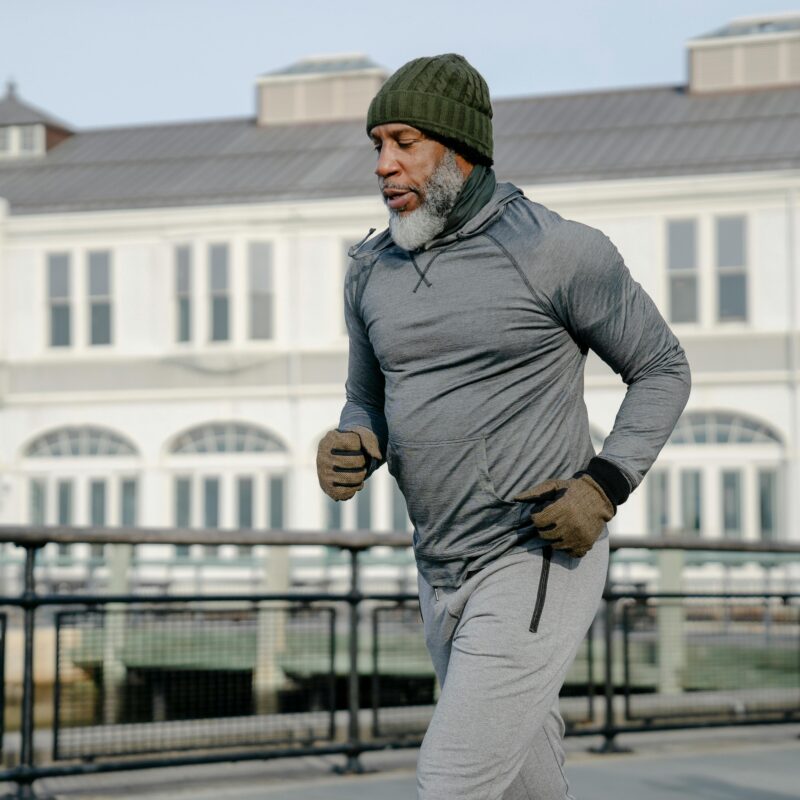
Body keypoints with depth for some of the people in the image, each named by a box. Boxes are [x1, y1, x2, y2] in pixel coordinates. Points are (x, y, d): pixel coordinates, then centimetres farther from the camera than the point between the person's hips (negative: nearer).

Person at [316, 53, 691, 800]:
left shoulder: (557, 250, -13)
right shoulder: (374, 269, 5)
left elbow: (662, 370, -2)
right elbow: (370, 407, 15)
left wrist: (603, 488, -16)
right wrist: (346, 452, -9)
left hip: (541, 567, -7)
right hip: (447, 572, 7)